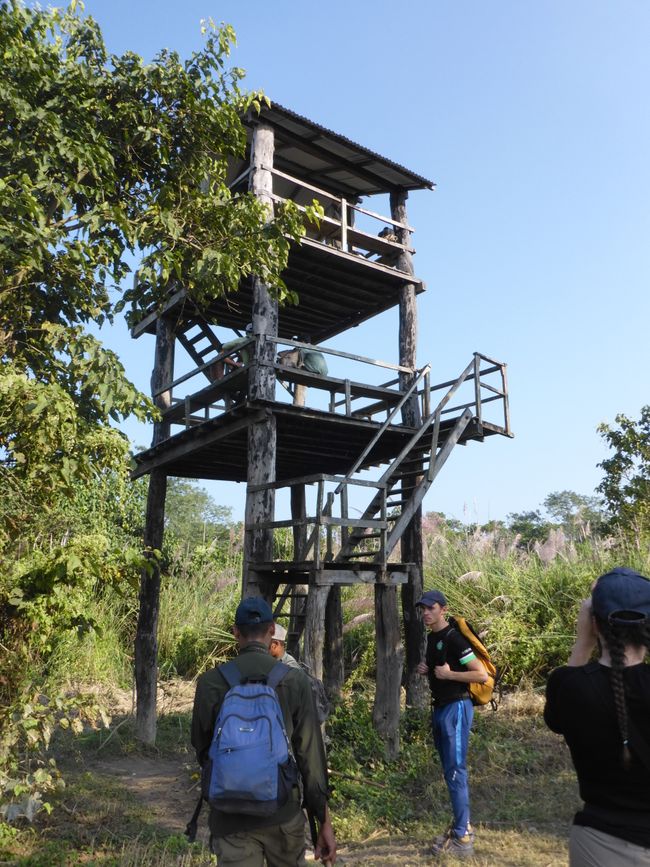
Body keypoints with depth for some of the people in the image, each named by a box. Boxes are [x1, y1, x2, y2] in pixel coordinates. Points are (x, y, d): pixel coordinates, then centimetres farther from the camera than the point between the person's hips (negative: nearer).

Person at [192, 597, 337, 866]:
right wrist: (324, 820, 1)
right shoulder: (294, 680, -9)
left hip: (230, 817, 0)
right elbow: (310, 754, -8)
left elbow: (201, 749, 5)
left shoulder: (210, 682, -7)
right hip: (283, 813, 1)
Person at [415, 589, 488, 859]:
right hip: (440, 707, 9)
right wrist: (426, 670, 4)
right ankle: (462, 825, 29)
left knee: (455, 771, -5)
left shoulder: (454, 638, -17)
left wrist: (449, 674, -19)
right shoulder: (431, 637, 10)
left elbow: (482, 675, -19)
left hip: (456, 708, -9)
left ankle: (463, 839, 3)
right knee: (449, 771, 16)